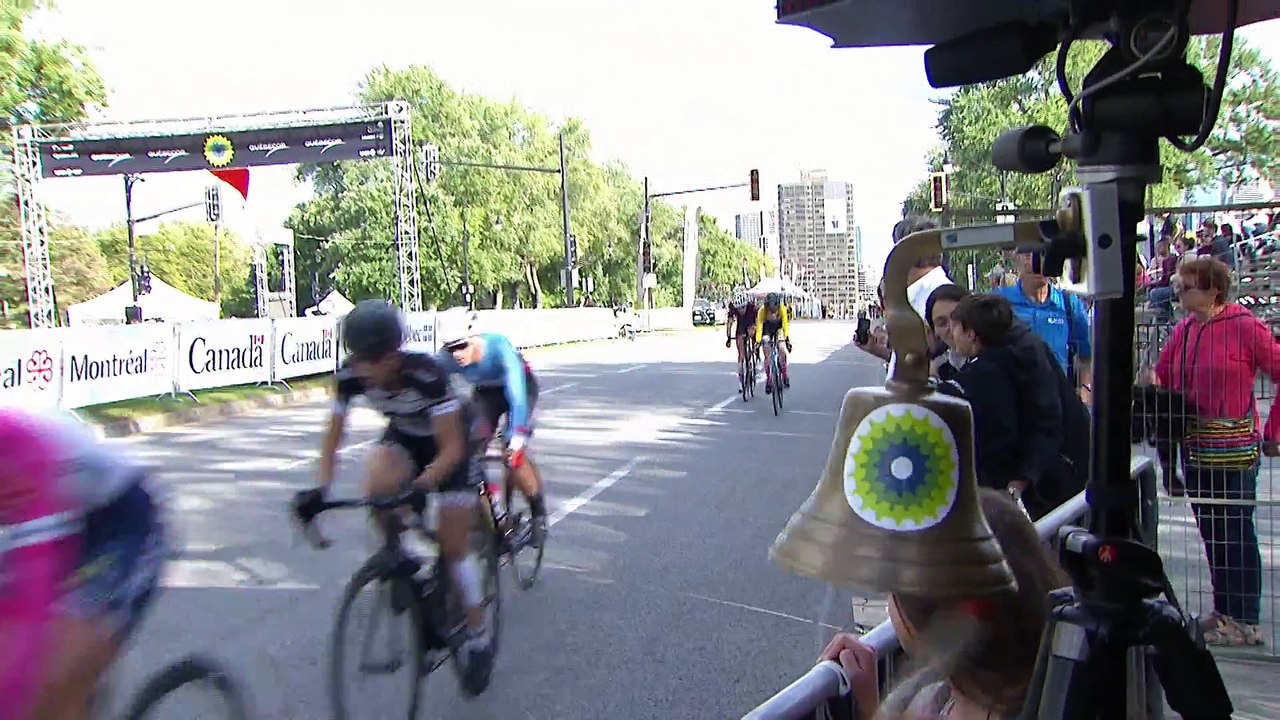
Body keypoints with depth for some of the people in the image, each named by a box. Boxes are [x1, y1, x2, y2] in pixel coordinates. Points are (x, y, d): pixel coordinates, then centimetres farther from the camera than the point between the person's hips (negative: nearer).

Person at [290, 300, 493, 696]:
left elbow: (451, 447, -35)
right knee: (376, 488, -31)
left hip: (449, 443, -4)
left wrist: (421, 484, -50)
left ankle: (478, 639, 12)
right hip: (404, 437, 4)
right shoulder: (350, 376, -25)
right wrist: (320, 489, -29)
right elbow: (333, 436, -15)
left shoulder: (427, 373, -38)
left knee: (454, 545, -6)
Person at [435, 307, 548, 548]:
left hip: (520, 387, -4)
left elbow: (516, 395, -44)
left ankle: (539, 511, 4)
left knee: (514, 454, -19)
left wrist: (516, 437, -55)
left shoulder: (499, 347, -38)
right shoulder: (446, 358, -27)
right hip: (486, 391, 4)